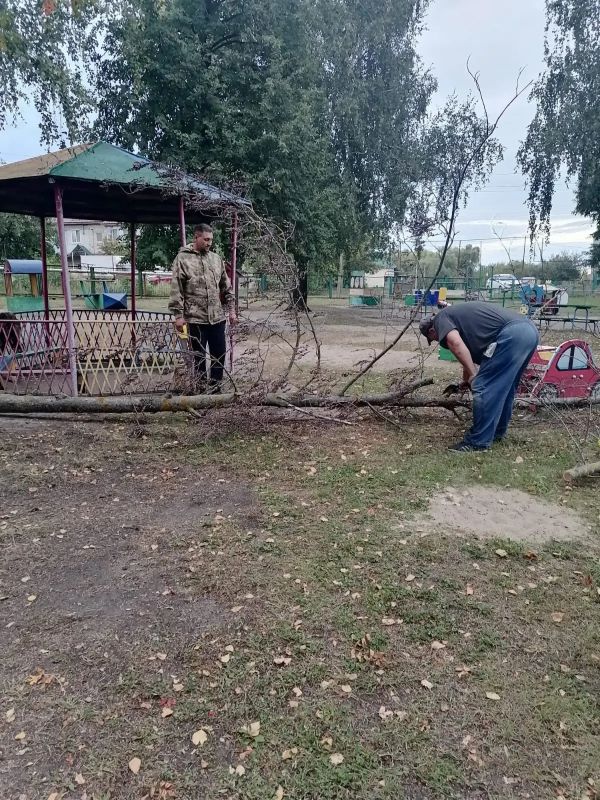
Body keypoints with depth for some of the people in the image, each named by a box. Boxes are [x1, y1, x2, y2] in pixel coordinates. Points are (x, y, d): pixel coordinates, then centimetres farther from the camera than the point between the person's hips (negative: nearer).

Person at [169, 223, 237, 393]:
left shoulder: (216, 259, 11)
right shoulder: (182, 258, -3)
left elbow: (226, 287, 15)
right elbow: (176, 290, -7)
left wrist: (231, 309, 10)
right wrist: (178, 315, -12)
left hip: (217, 317, 5)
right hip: (196, 318, -4)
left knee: (219, 355, 8)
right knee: (199, 357, 5)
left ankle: (215, 389, 22)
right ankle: (201, 391, 15)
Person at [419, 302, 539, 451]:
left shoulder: (441, 319, 8)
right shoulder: (459, 315, 34)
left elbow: (455, 342, -15)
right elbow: (469, 353, 48)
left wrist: (472, 376, -9)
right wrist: (467, 379, 62)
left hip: (511, 334, -10)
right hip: (529, 331, 10)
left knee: (483, 387, -3)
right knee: (504, 388, 23)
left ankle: (478, 441, 4)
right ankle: (497, 432, 36)